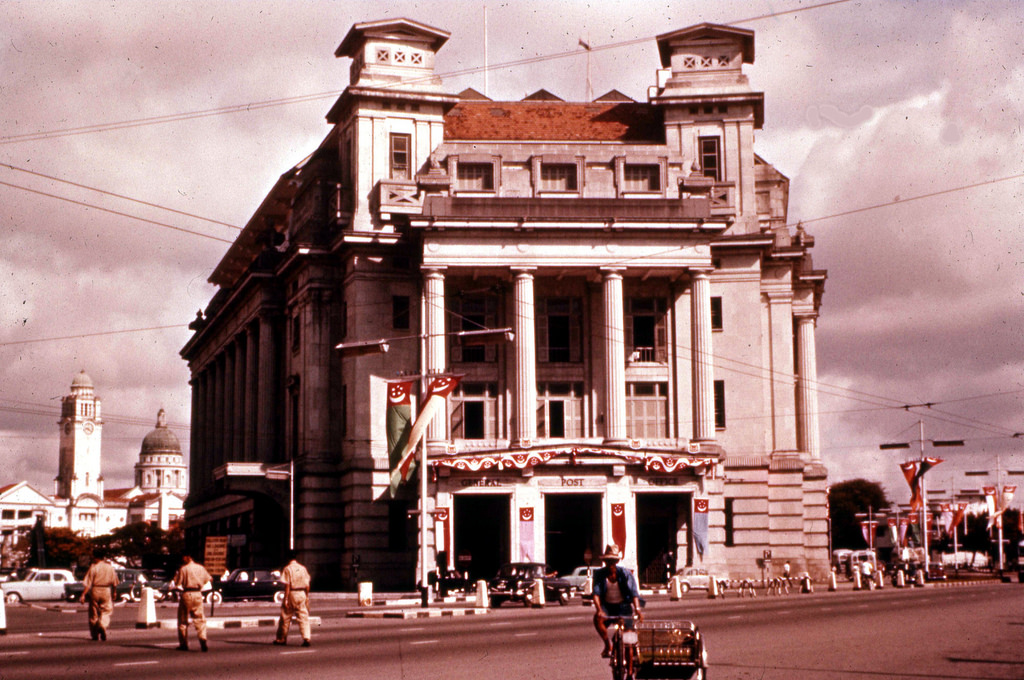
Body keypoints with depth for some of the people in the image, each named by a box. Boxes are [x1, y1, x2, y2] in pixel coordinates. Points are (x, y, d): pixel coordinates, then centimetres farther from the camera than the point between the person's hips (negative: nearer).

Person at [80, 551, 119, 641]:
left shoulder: (93, 567, -7)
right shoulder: (110, 567, 3)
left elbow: (88, 583, -11)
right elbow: (114, 582, 8)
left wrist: (83, 594, -10)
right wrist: (114, 592, 20)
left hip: (95, 591, -2)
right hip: (106, 591, 2)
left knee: (93, 613, 10)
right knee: (106, 611, 8)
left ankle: (95, 635, 14)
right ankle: (103, 626, -23)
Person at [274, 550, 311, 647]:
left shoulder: (287, 569, -8)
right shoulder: (303, 568, 6)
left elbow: (287, 585, -12)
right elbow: (307, 584, 8)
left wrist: (286, 599, -11)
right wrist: (306, 596, 16)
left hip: (292, 594, -4)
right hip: (302, 594, 4)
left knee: (285, 617, 9)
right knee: (304, 618, 3)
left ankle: (281, 639, 19)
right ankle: (306, 638, -10)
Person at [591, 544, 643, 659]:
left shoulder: (625, 573, -9)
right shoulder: (599, 574, -6)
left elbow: (633, 592, -19)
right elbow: (596, 593, -17)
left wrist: (637, 609, -36)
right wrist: (599, 609, -36)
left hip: (623, 605, -1)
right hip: (606, 605, 1)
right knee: (597, 619, -30)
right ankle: (608, 644, -8)